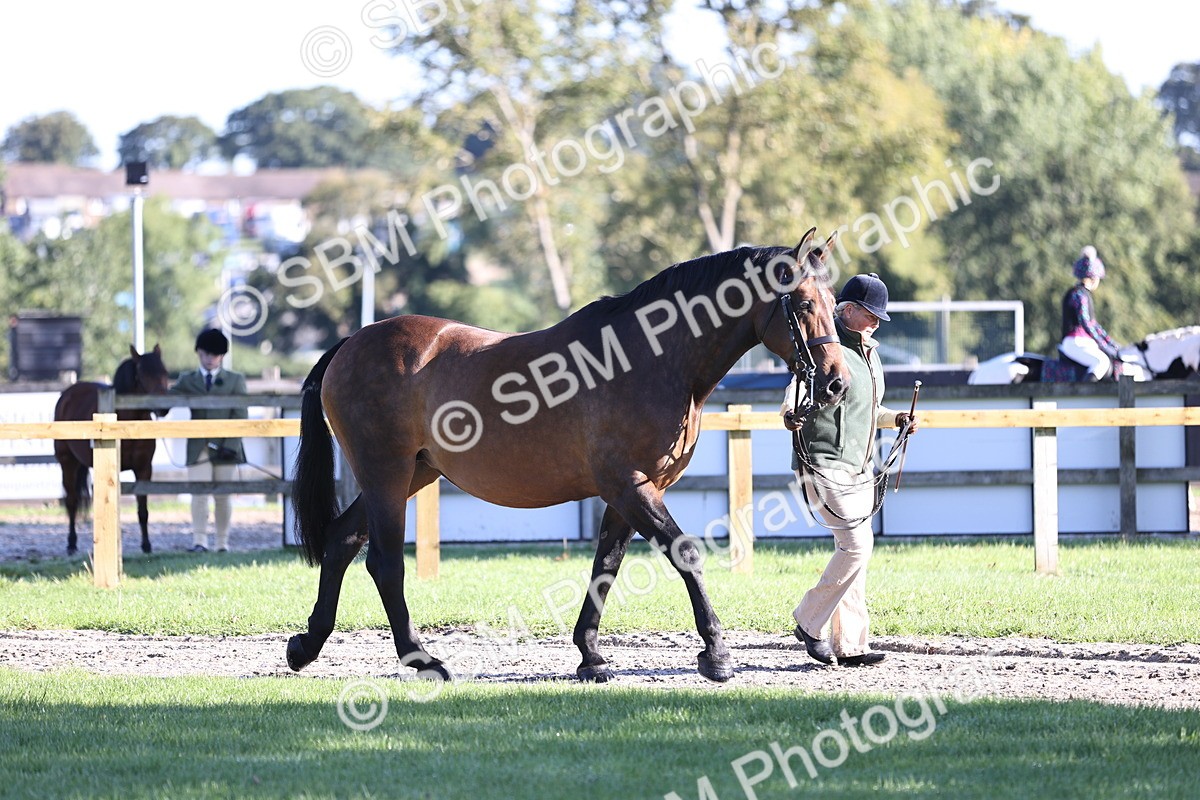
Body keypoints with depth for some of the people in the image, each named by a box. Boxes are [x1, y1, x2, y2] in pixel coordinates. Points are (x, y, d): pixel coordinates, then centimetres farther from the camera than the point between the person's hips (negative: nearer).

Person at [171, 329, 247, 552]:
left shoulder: (235, 381, 8)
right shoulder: (187, 381, 12)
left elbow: (240, 417, 1)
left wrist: (230, 445, -9)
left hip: (224, 448, 0)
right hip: (198, 448, 0)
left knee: (222, 496, 5)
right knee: (199, 494, -10)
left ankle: (223, 542, 12)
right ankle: (199, 541, -12)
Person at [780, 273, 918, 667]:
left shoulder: (870, 354, 16)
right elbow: (800, 384, -28)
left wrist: (895, 418, 11)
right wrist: (790, 412, -48)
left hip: (860, 468, 9)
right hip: (824, 464, -9)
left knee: (855, 550, 8)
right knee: (856, 544, -16)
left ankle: (850, 645, 12)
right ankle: (810, 622, -3)